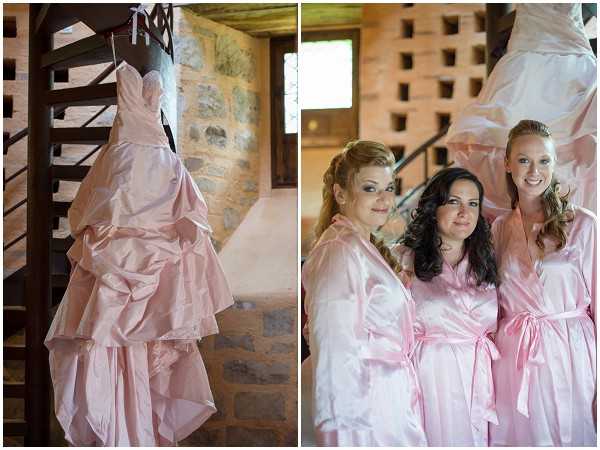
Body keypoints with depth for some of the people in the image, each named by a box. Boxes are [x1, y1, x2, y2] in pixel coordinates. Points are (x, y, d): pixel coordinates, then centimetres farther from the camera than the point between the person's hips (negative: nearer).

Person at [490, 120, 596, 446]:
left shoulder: (583, 224, -4)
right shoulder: (499, 229, 7)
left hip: (569, 355, -3)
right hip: (512, 356, 3)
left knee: (570, 435, 7)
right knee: (519, 437, 10)